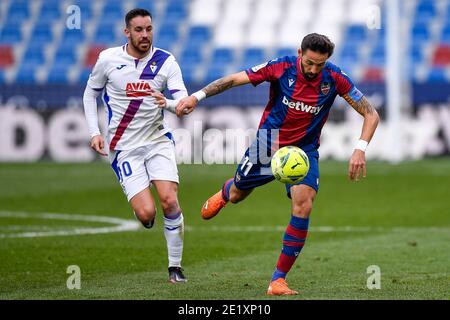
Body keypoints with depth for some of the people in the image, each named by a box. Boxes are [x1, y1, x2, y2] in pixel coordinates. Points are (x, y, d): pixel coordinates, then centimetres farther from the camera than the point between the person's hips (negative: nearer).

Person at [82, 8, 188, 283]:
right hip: (124, 147, -1)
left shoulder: (166, 61, -4)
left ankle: (175, 266, -2)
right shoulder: (108, 59, -4)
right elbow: (91, 93, 11)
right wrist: (94, 132, 1)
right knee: (146, 213, -15)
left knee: (170, 201, -17)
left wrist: (171, 104, -38)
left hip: (158, 140, 1)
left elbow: (184, 100, -14)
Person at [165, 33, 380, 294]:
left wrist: (360, 150, -24)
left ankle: (278, 280, -16)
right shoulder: (282, 68, -19)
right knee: (236, 196, 18)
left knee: (303, 204, -24)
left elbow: (371, 114, -10)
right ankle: (224, 193, 62)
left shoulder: (334, 78, -16)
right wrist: (197, 96, -22)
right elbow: (234, 80, -13)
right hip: (268, 144, 1)